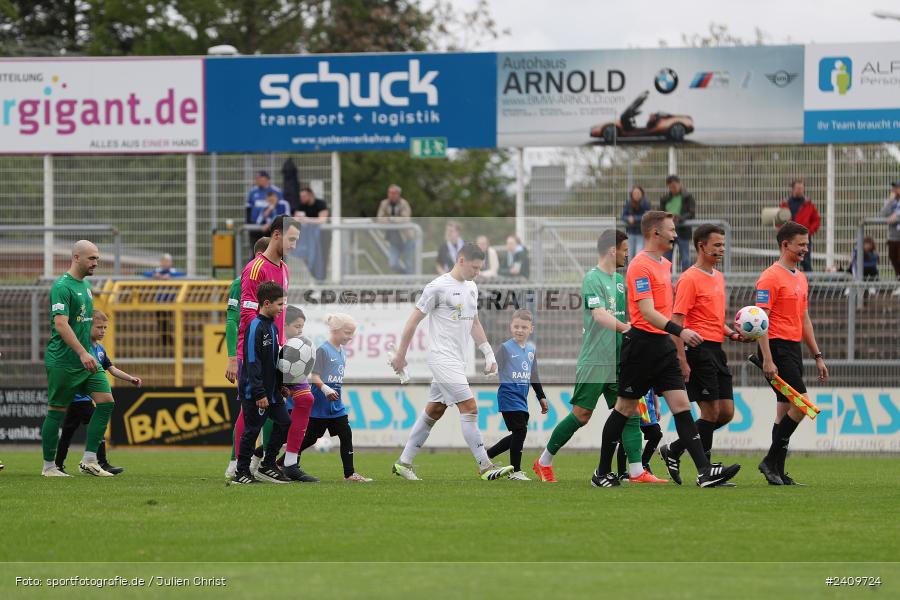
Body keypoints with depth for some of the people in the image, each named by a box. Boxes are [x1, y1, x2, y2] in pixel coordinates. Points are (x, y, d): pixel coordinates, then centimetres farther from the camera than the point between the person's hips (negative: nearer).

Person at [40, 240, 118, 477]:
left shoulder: (85, 285, 14)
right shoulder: (62, 286, -15)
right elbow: (61, 324, -24)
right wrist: (83, 353, -30)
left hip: (86, 359, 8)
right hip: (63, 362, -8)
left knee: (106, 401, -3)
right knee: (57, 412, 0)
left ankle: (89, 460, 0)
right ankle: (49, 466, 10)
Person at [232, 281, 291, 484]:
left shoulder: (272, 326, 11)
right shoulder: (255, 327, -17)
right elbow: (252, 362, -21)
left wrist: (281, 384, 19)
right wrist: (259, 393, -23)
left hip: (271, 390, 9)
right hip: (254, 393, -9)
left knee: (284, 422, 8)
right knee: (252, 430, -3)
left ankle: (268, 466, 17)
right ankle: (241, 473, 6)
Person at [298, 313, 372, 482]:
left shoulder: (341, 352, 10)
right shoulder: (323, 350, -15)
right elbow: (314, 376, -19)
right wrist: (325, 389, -33)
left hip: (336, 405, 7)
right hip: (319, 405, -7)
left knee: (346, 435, -1)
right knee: (310, 438, 1)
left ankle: (350, 473, 1)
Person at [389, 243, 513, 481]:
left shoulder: (471, 288, 14)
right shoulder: (438, 287, -12)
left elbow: (474, 323, 24)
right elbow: (414, 320, -7)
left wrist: (488, 354, 17)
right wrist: (400, 356, -4)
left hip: (457, 360, 9)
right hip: (443, 358, -9)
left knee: (434, 411, 11)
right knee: (469, 408, -13)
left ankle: (404, 463, 18)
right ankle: (485, 467, -13)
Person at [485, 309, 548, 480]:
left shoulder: (531, 349, 12)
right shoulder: (506, 348, -8)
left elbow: (534, 376, 22)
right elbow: (493, 371, -10)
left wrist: (542, 397, 23)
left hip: (522, 398, 7)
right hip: (508, 394, -7)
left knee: (517, 435, 7)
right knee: (520, 430, -12)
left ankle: (486, 455, 22)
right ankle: (516, 471, -4)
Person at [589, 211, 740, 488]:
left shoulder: (665, 264, 15)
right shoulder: (640, 266, -15)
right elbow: (647, 312, -24)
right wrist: (679, 331, -33)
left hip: (663, 344, 8)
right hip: (642, 343, -8)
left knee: (681, 404, -2)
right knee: (626, 408, 2)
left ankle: (705, 471, -10)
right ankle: (603, 473, 14)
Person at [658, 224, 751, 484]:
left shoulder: (718, 277, 17)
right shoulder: (689, 279, -10)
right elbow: (677, 321, -14)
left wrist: (732, 334, 10)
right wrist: (682, 361, -19)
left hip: (716, 350, 9)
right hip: (698, 350, -9)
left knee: (726, 412, 6)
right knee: (711, 411, -8)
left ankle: (673, 451, 17)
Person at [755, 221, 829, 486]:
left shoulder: (801, 278, 17)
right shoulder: (771, 278, -11)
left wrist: (817, 356, 20)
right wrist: (767, 359, -21)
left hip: (794, 349, 9)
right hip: (778, 348, -9)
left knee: (785, 412, 8)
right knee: (802, 404, -15)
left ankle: (777, 472, 9)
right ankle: (771, 461, -7)